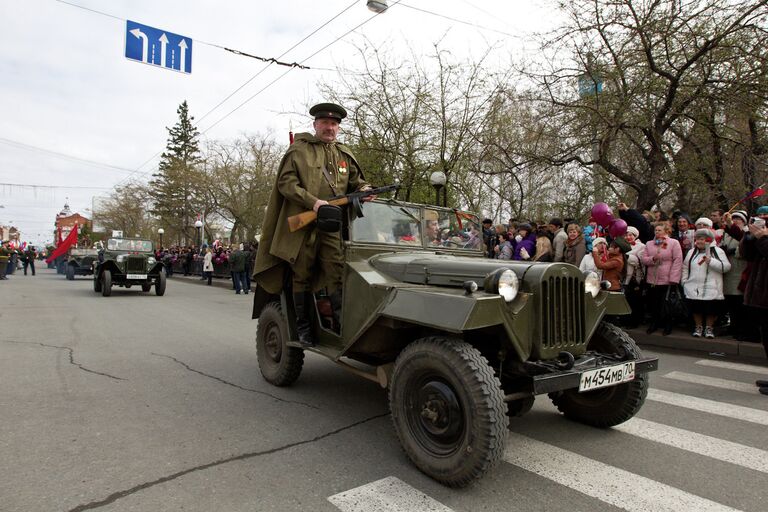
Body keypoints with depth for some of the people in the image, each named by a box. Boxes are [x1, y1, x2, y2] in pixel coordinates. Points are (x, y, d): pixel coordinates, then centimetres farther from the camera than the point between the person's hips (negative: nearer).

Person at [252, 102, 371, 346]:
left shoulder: (345, 155, 16)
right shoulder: (299, 150, 4)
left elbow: (355, 181, 24)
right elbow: (285, 183, -5)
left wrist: (363, 189, -1)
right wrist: (313, 201, -17)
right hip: (302, 223, -2)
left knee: (337, 273, -6)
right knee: (302, 275, 5)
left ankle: (342, 323, -1)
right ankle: (303, 326, 16)